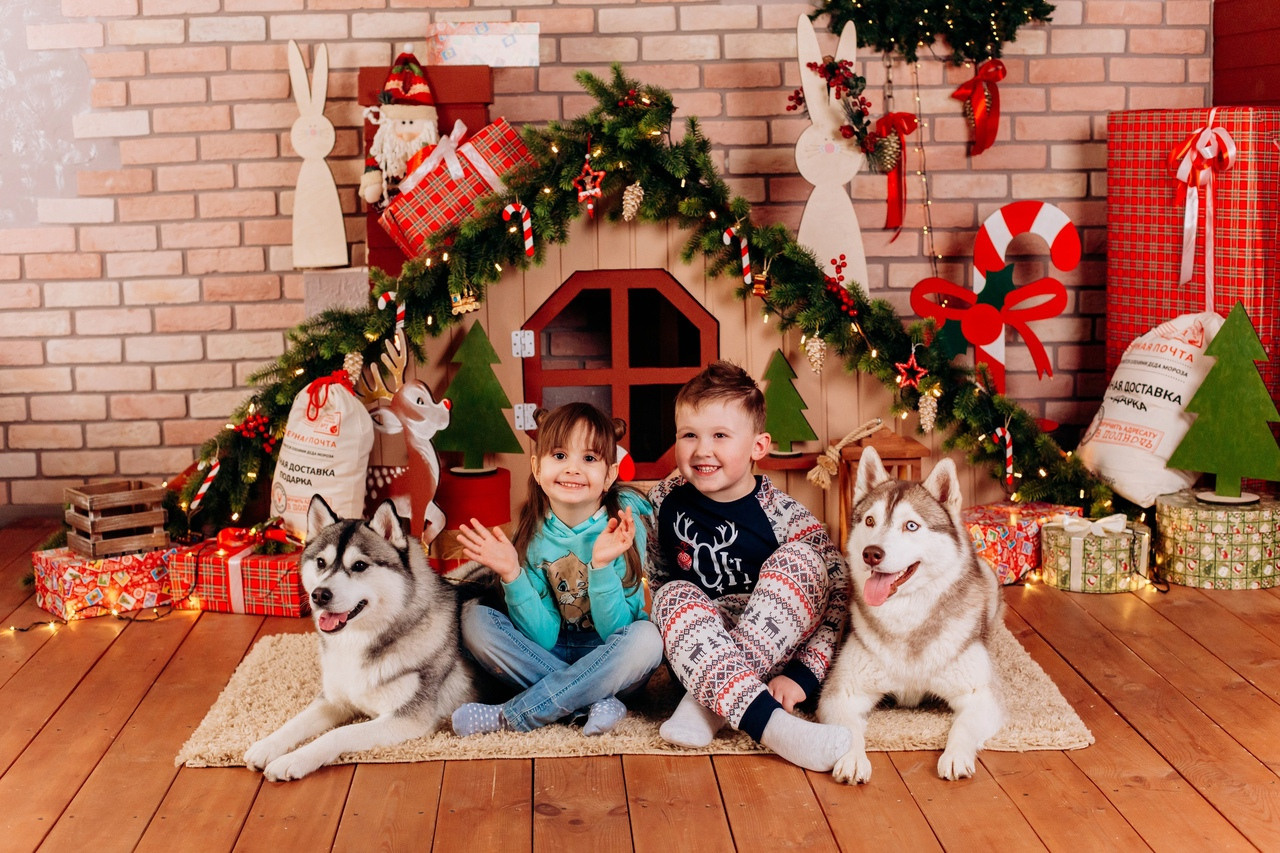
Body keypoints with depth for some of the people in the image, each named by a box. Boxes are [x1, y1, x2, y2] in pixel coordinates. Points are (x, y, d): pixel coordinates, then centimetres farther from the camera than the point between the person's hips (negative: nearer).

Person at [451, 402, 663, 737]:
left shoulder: (623, 526, -15)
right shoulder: (534, 533, -8)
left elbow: (615, 631, -17)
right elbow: (543, 637, -12)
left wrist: (602, 566, -31)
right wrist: (512, 575, -25)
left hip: (608, 664, -2)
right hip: (551, 655, 3)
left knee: (646, 637, -33)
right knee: (474, 618, -16)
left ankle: (508, 717, -24)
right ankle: (596, 701, -23)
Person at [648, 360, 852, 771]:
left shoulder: (782, 515, -13)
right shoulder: (666, 501, -2)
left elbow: (842, 594, -17)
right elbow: (653, 575, 12)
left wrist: (801, 674, -27)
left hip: (777, 646, -2)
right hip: (695, 651, 2)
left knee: (800, 560, -25)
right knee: (675, 595, -28)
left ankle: (706, 703, -28)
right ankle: (771, 726, -46)